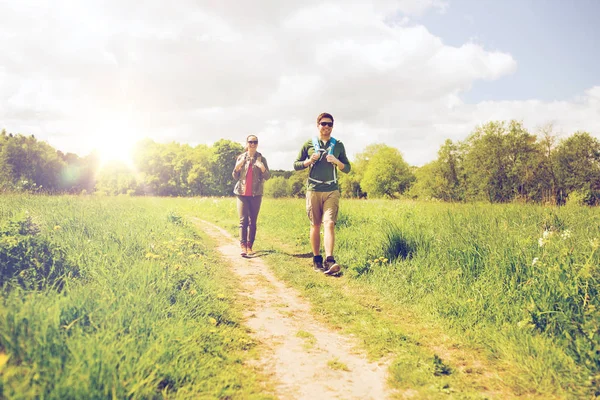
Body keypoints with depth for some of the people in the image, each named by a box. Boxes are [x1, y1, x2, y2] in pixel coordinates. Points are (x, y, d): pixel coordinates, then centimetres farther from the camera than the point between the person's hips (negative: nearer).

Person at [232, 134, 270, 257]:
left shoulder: (261, 159, 6)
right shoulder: (240, 157, 9)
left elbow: (267, 177, 3)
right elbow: (235, 177, 10)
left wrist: (263, 168, -16)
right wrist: (237, 167, -9)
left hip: (256, 194, 0)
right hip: (242, 193, 0)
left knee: (253, 221, 2)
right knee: (243, 220, -7)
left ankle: (250, 246, 7)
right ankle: (243, 246, -11)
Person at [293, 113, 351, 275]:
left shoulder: (338, 145, 10)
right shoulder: (309, 144, 7)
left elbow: (347, 169, 12)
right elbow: (296, 165, 10)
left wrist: (337, 161, -8)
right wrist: (309, 161, -8)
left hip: (332, 191, 0)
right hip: (313, 190, 0)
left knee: (329, 223, -14)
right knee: (315, 225, 5)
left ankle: (329, 261, -20)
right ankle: (316, 259, 15)